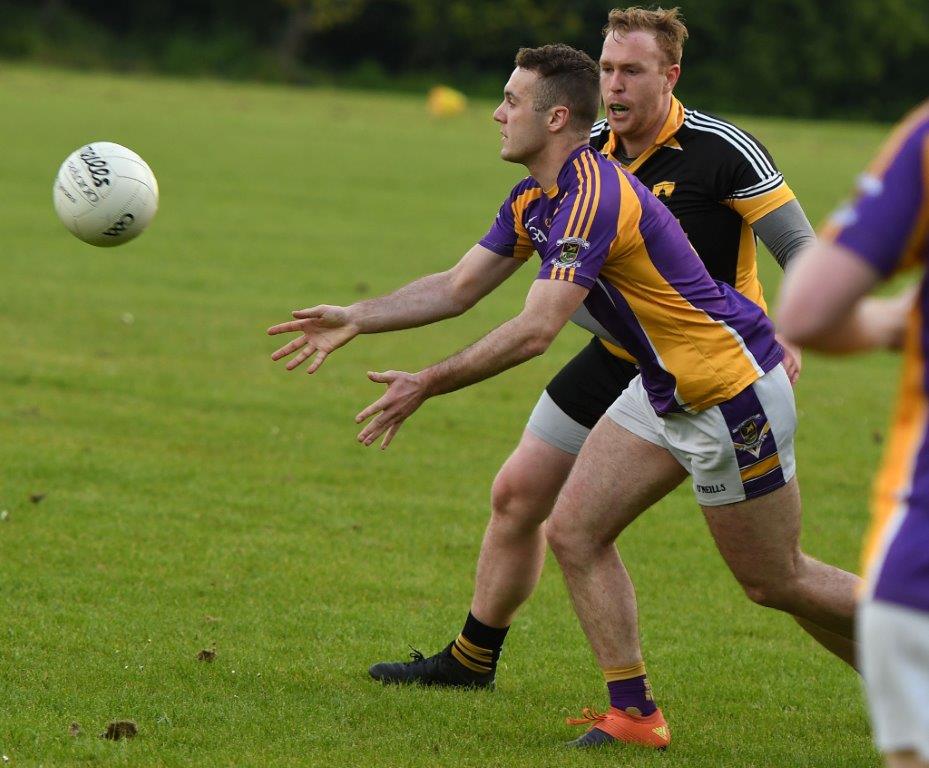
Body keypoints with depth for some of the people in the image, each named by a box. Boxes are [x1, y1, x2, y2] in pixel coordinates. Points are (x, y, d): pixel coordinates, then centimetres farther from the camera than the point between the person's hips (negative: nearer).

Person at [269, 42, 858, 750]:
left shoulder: (594, 199, -27)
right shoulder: (535, 199, 5)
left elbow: (534, 332, -32)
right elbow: (461, 286, 13)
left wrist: (428, 385, -27)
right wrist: (355, 319, 7)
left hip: (730, 386, -9)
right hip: (665, 390, 9)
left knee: (777, 582, 1)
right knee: (574, 532, 1)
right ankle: (634, 712, 6)